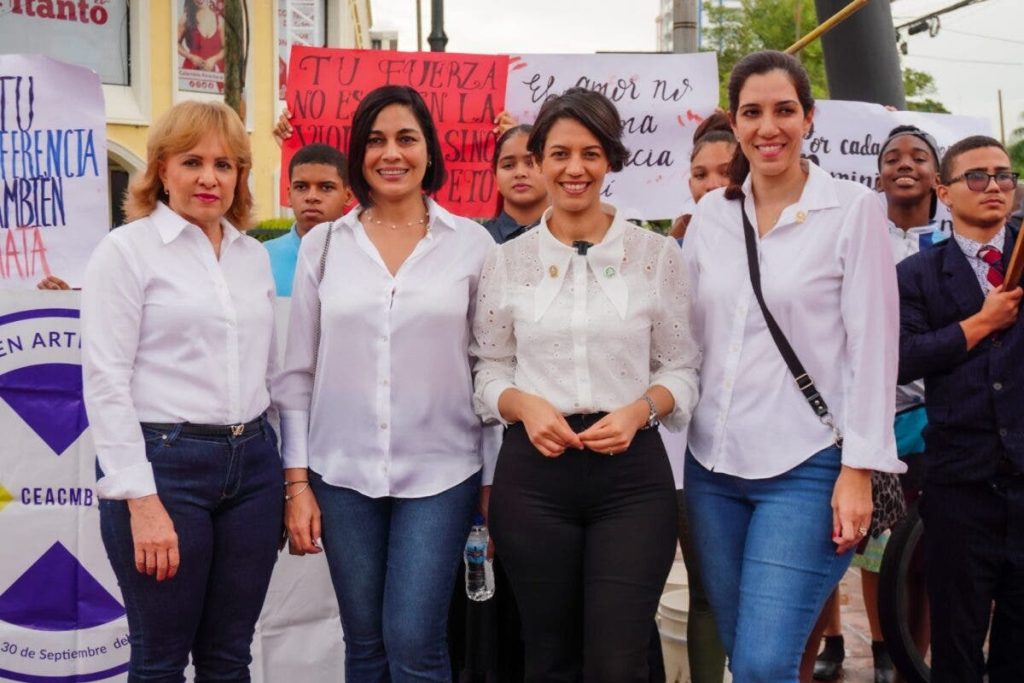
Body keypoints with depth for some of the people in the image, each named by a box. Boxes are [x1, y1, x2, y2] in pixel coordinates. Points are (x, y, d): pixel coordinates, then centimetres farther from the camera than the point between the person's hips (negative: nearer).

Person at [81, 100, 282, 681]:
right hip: (164, 462, -5)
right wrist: (141, 498, -15)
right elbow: (105, 380, -10)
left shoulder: (256, 256, 12)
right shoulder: (127, 249, -4)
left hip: (253, 462, 5)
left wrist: (286, 473, 15)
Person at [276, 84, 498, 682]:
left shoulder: (472, 243, -1)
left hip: (440, 473, -2)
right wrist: (297, 481, 1)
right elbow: (299, 372, 5)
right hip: (342, 474, 2)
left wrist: (496, 480, 0)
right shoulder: (323, 244, 4)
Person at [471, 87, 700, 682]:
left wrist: (640, 409, -14)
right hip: (533, 473, 1)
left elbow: (682, 369, 6)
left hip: (631, 472, -1)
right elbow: (489, 372, 9)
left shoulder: (657, 254, 2)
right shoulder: (508, 260, 6)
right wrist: (523, 404, -12)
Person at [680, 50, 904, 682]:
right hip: (713, 466, 5)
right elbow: (688, 337, 11)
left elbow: (872, 347, -7)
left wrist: (857, 472, -11)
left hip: (807, 469, -5)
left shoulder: (854, 209, -4)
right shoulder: (710, 214, 8)